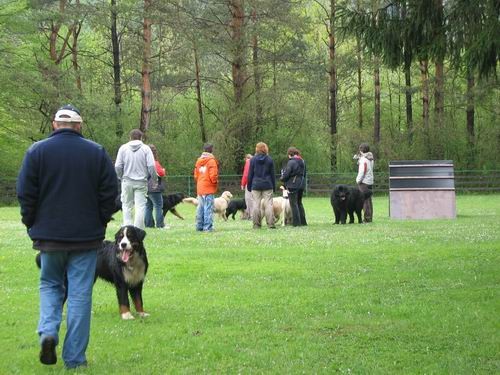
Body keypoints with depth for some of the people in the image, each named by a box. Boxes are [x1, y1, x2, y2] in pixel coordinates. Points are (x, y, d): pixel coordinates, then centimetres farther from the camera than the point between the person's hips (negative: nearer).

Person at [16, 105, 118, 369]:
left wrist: (32, 225, 9)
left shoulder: (37, 151, -2)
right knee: (80, 294, 5)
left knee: (50, 285, 19)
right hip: (86, 237, 0)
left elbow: (25, 193, -2)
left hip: (49, 235, 0)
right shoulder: (97, 152, -1)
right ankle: (74, 358, 5)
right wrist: (100, 224, 11)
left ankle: (48, 331, -6)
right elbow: (110, 192, 0)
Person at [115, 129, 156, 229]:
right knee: (140, 206, 1)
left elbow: (117, 167, -1)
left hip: (127, 181, 1)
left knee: (127, 206, 8)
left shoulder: (123, 148, 3)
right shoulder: (146, 149, -1)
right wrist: (153, 177, 8)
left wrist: (121, 177, 16)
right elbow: (151, 166, -8)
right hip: (141, 182, -1)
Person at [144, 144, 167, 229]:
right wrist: (163, 170, 4)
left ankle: (148, 224, 11)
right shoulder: (155, 163, -14)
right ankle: (160, 224, -4)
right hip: (154, 188, -7)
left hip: (145, 187, 7)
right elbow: (161, 173, -19)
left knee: (148, 206, 12)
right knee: (158, 206, -2)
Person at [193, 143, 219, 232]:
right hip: (209, 189, -7)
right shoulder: (211, 161, -10)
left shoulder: (199, 161, 12)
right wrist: (215, 182, 1)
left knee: (200, 208, 12)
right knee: (208, 208, -6)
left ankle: (199, 226, 15)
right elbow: (213, 175, -16)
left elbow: (195, 175, 14)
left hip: (200, 188, 7)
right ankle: (208, 227, -9)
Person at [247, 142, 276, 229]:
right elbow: (272, 174, 5)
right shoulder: (269, 160, 1)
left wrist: (249, 186, 9)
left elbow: (250, 174, 2)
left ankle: (256, 224, 2)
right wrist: (274, 187, 11)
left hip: (256, 186, 0)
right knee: (268, 204, 0)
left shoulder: (253, 160, -1)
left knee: (256, 204, 3)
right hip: (267, 186, 0)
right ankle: (270, 224, -4)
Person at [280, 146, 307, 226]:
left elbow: (286, 174, -15)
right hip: (301, 184, 8)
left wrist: (282, 178, 4)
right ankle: (303, 221, 19)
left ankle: (296, 222, -2)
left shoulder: (291, 162, -16)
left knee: (294, 204, -1)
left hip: (293, 185, -8)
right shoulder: (302, 162, 8)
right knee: (299, 203, 18)